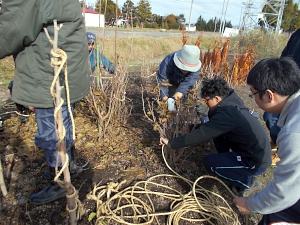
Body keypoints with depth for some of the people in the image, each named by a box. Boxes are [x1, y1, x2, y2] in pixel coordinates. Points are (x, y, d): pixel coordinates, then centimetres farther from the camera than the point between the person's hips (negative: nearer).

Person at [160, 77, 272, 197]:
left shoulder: (226, 114, -26)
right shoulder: (232, 105, 3)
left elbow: (201, 135, -25)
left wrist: (171, 143, -17)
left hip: (256, 163, -9)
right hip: (258, 151, 9)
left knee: (208, 162, -8)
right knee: (217, 132, 8)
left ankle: (248, 182, 4)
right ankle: (226, 161, 19)